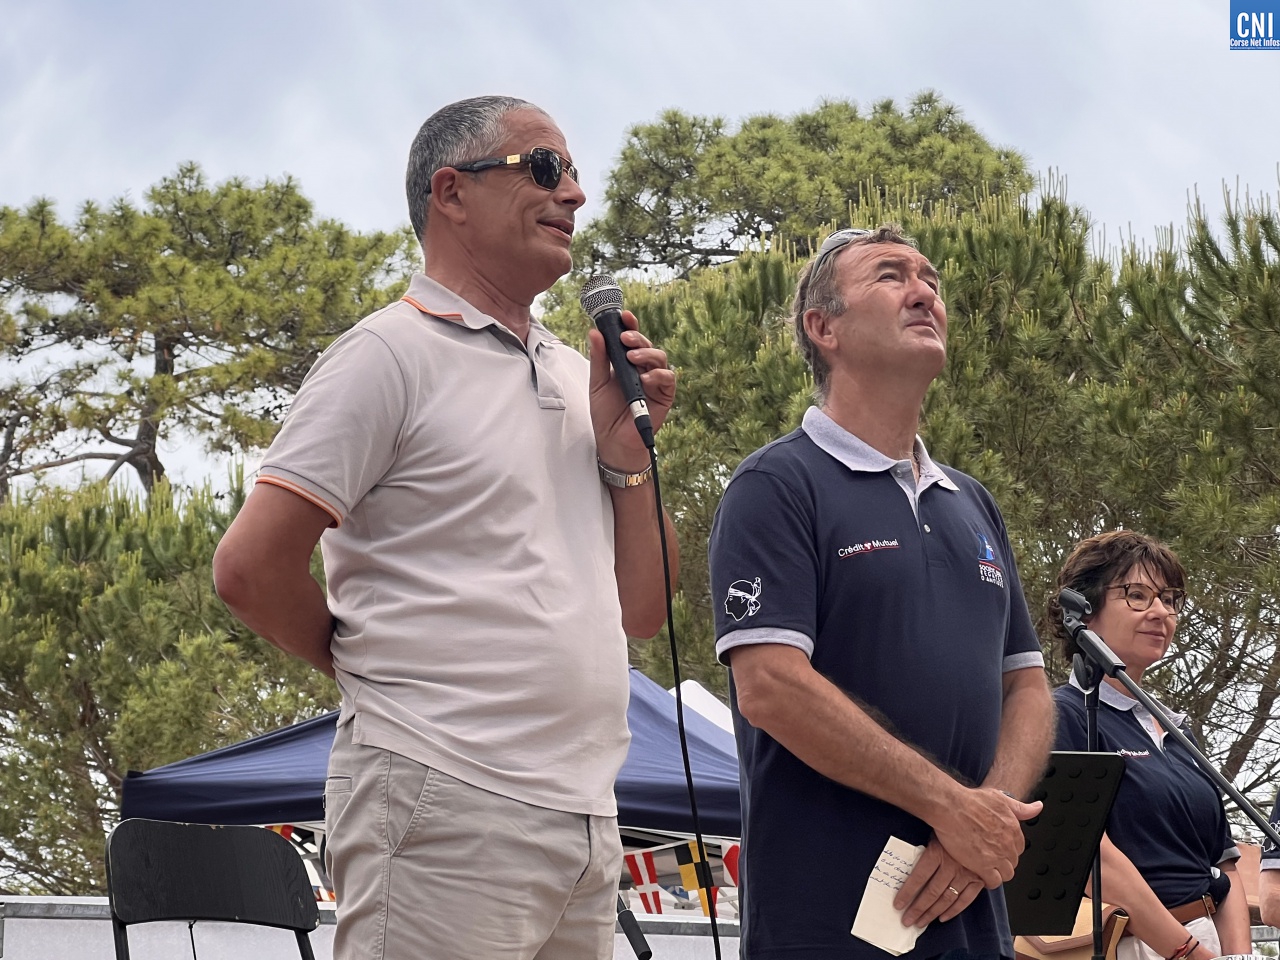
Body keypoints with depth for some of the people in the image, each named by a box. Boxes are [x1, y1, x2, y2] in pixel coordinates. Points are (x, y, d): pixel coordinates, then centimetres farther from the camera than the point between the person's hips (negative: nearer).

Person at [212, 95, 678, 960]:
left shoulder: (576, 375, 17)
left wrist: (626, 446, 3)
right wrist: (379, 667, 4)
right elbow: (251, 568, -11)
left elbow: (642, 613, 16)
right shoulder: (393, 352, -5)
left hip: (587, 819, 7)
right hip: (448, 814, -7)